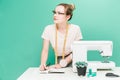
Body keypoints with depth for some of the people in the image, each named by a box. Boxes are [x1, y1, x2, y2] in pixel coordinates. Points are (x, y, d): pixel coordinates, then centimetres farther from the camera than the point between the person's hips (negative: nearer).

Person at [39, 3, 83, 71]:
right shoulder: (48, 29, -12)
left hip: (73, 60, 0)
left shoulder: (75, 29, -15)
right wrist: (43, 64, -24)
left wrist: (62, 64, -17)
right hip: (58, 60, 0)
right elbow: (45, 50, -7)